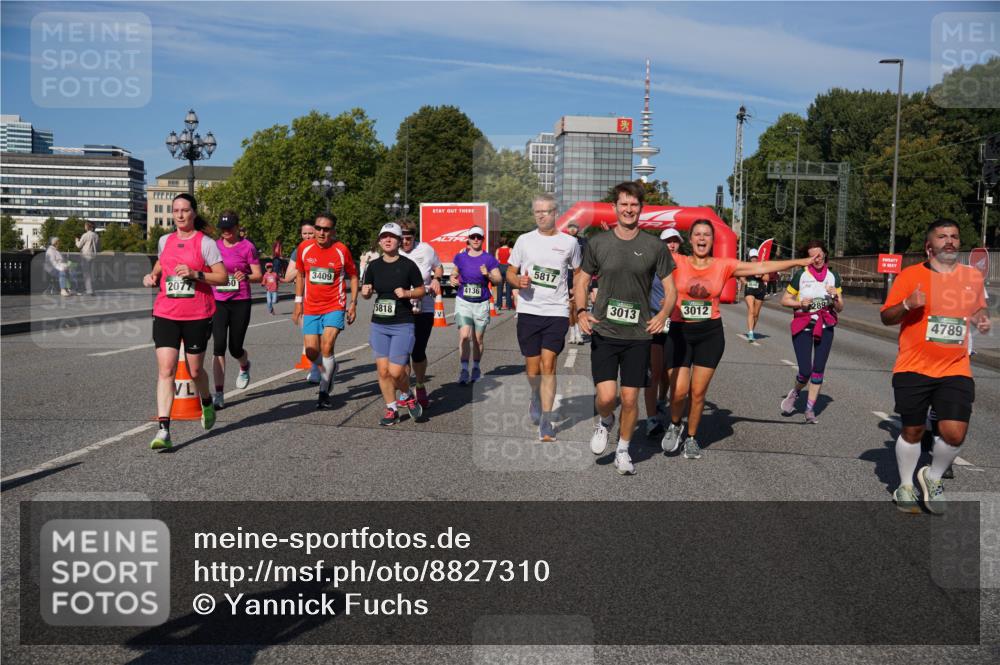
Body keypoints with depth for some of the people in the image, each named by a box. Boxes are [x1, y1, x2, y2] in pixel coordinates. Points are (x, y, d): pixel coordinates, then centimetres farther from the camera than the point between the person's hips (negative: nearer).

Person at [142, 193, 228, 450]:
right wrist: (152, 276, 8)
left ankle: (207, 402, 42)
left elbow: (223, 277, -8)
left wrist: (195, 274, -21)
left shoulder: (205, 243, -4)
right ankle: (163, 429, -11)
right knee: (165, 370, -9)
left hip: (198, 316, -3)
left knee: (195, 371, 9)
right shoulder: (165, 240, 11)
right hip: (165, 314, 3)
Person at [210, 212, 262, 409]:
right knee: (219, 346, -9)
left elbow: (258, 276, -5)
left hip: (240, 302, -2)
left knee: (235, 348, 4)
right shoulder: (215, 245, 8)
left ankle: (244, 366, 42)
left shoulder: (247, 247, -3)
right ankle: (219, 394, -5)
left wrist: (245, 276, -23)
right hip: (218, 302, 2)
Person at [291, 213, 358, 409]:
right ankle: (330, 370, 34)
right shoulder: (304, 248, -1)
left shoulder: (341, 250, -7)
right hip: (311, 308, 3)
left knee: (327, 347, -16)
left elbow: (353, 276, 5)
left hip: (335, 307, -3)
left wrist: (353, 303, 0)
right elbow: (300, 275, 13)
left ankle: (324, 392, -3)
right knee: (312, 353, 1)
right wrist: (298, 303, 11)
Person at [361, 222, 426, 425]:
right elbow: (366, 293, 14)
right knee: (383, 371, 3)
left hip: (403, 325, -4)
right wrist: (365, 292, -9)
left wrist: (407, 293, -15)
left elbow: (421, 290, 3)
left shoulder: (408, 265, -5)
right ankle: (392, 409, 20)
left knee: (396, 371, -8)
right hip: (379, 325, 4)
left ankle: (407, 396, 24)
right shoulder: (374, 266, 5)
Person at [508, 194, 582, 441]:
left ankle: (546, 422, -4)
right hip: (528, 311, 2)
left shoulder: (569, 242, 5)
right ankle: (536, 397, 40)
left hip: (557, 312, -1)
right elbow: (510, 273, 13)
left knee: (548, 366, -10)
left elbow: (578, 274, 16)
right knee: (532, 369, 7)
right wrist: (518, 280, -10)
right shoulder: (524, 240, 7)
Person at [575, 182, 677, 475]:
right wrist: (581, 311, -8)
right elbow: (582, 281, 10)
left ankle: (623, 450, 28)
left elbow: (670, 288, 5)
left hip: (638, 335, 1)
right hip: (603, 332, 0)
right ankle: (604, 422, 25)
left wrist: (663, 314, -15)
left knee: (630, 399, 5)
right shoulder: (598, 243, 2)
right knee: (606, 396, -11)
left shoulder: (654, 247, 0)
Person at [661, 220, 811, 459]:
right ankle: (675, 426, 23)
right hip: (680, 332, -1)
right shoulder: (677, 263, -4)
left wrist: (800, 261, 4)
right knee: (679, 391, -8)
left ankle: (691, 438, 26)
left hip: (710, 333, 2)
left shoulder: (724, 266, 1)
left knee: (698, 392, 5)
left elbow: (760, 267, 4)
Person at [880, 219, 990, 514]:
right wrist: (907, 304, -21)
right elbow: (886, 317, -1)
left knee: (954, 433, -9)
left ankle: (933, 477, 21)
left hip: (956, 370, 3)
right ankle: (905, 486, 30)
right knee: (912, 432, 7)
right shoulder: (910, 275, -4)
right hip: (913, 368, -2)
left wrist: (982, 318, 3)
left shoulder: (973, 276, 8)